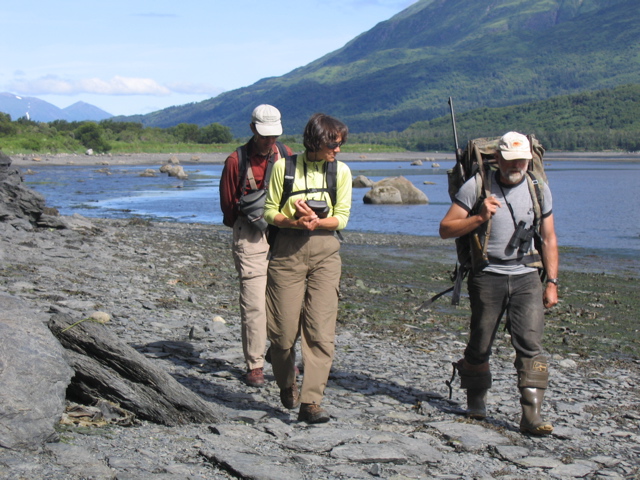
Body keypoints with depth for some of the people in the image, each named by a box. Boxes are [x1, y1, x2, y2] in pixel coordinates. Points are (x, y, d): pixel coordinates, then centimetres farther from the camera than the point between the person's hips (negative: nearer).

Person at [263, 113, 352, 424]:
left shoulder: (341, 171, 7)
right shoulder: (284, 167, 1)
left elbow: (341, 218, 4)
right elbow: (270, 211, 2)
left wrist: (316, 222, -15)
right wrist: (295, 222, -16)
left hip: (325, 251, 1)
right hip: (287, 250, -1)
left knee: (321, 330, -9)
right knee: (284, 328, 1)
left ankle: (310, 403, -8)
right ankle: (286, 385, 29)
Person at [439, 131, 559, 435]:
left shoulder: (539, 189, 7)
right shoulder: (476, 187, -3)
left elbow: (549, 239, 14)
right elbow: (445, 229, -5)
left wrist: (552, 282, 9)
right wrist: (479, 218, -19)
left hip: (526, 276, 2)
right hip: (487, 276, -2)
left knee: (530, 342, -12)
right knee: (480, 343, 6)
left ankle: (531, 414, -13)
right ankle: (476, 399, 29)